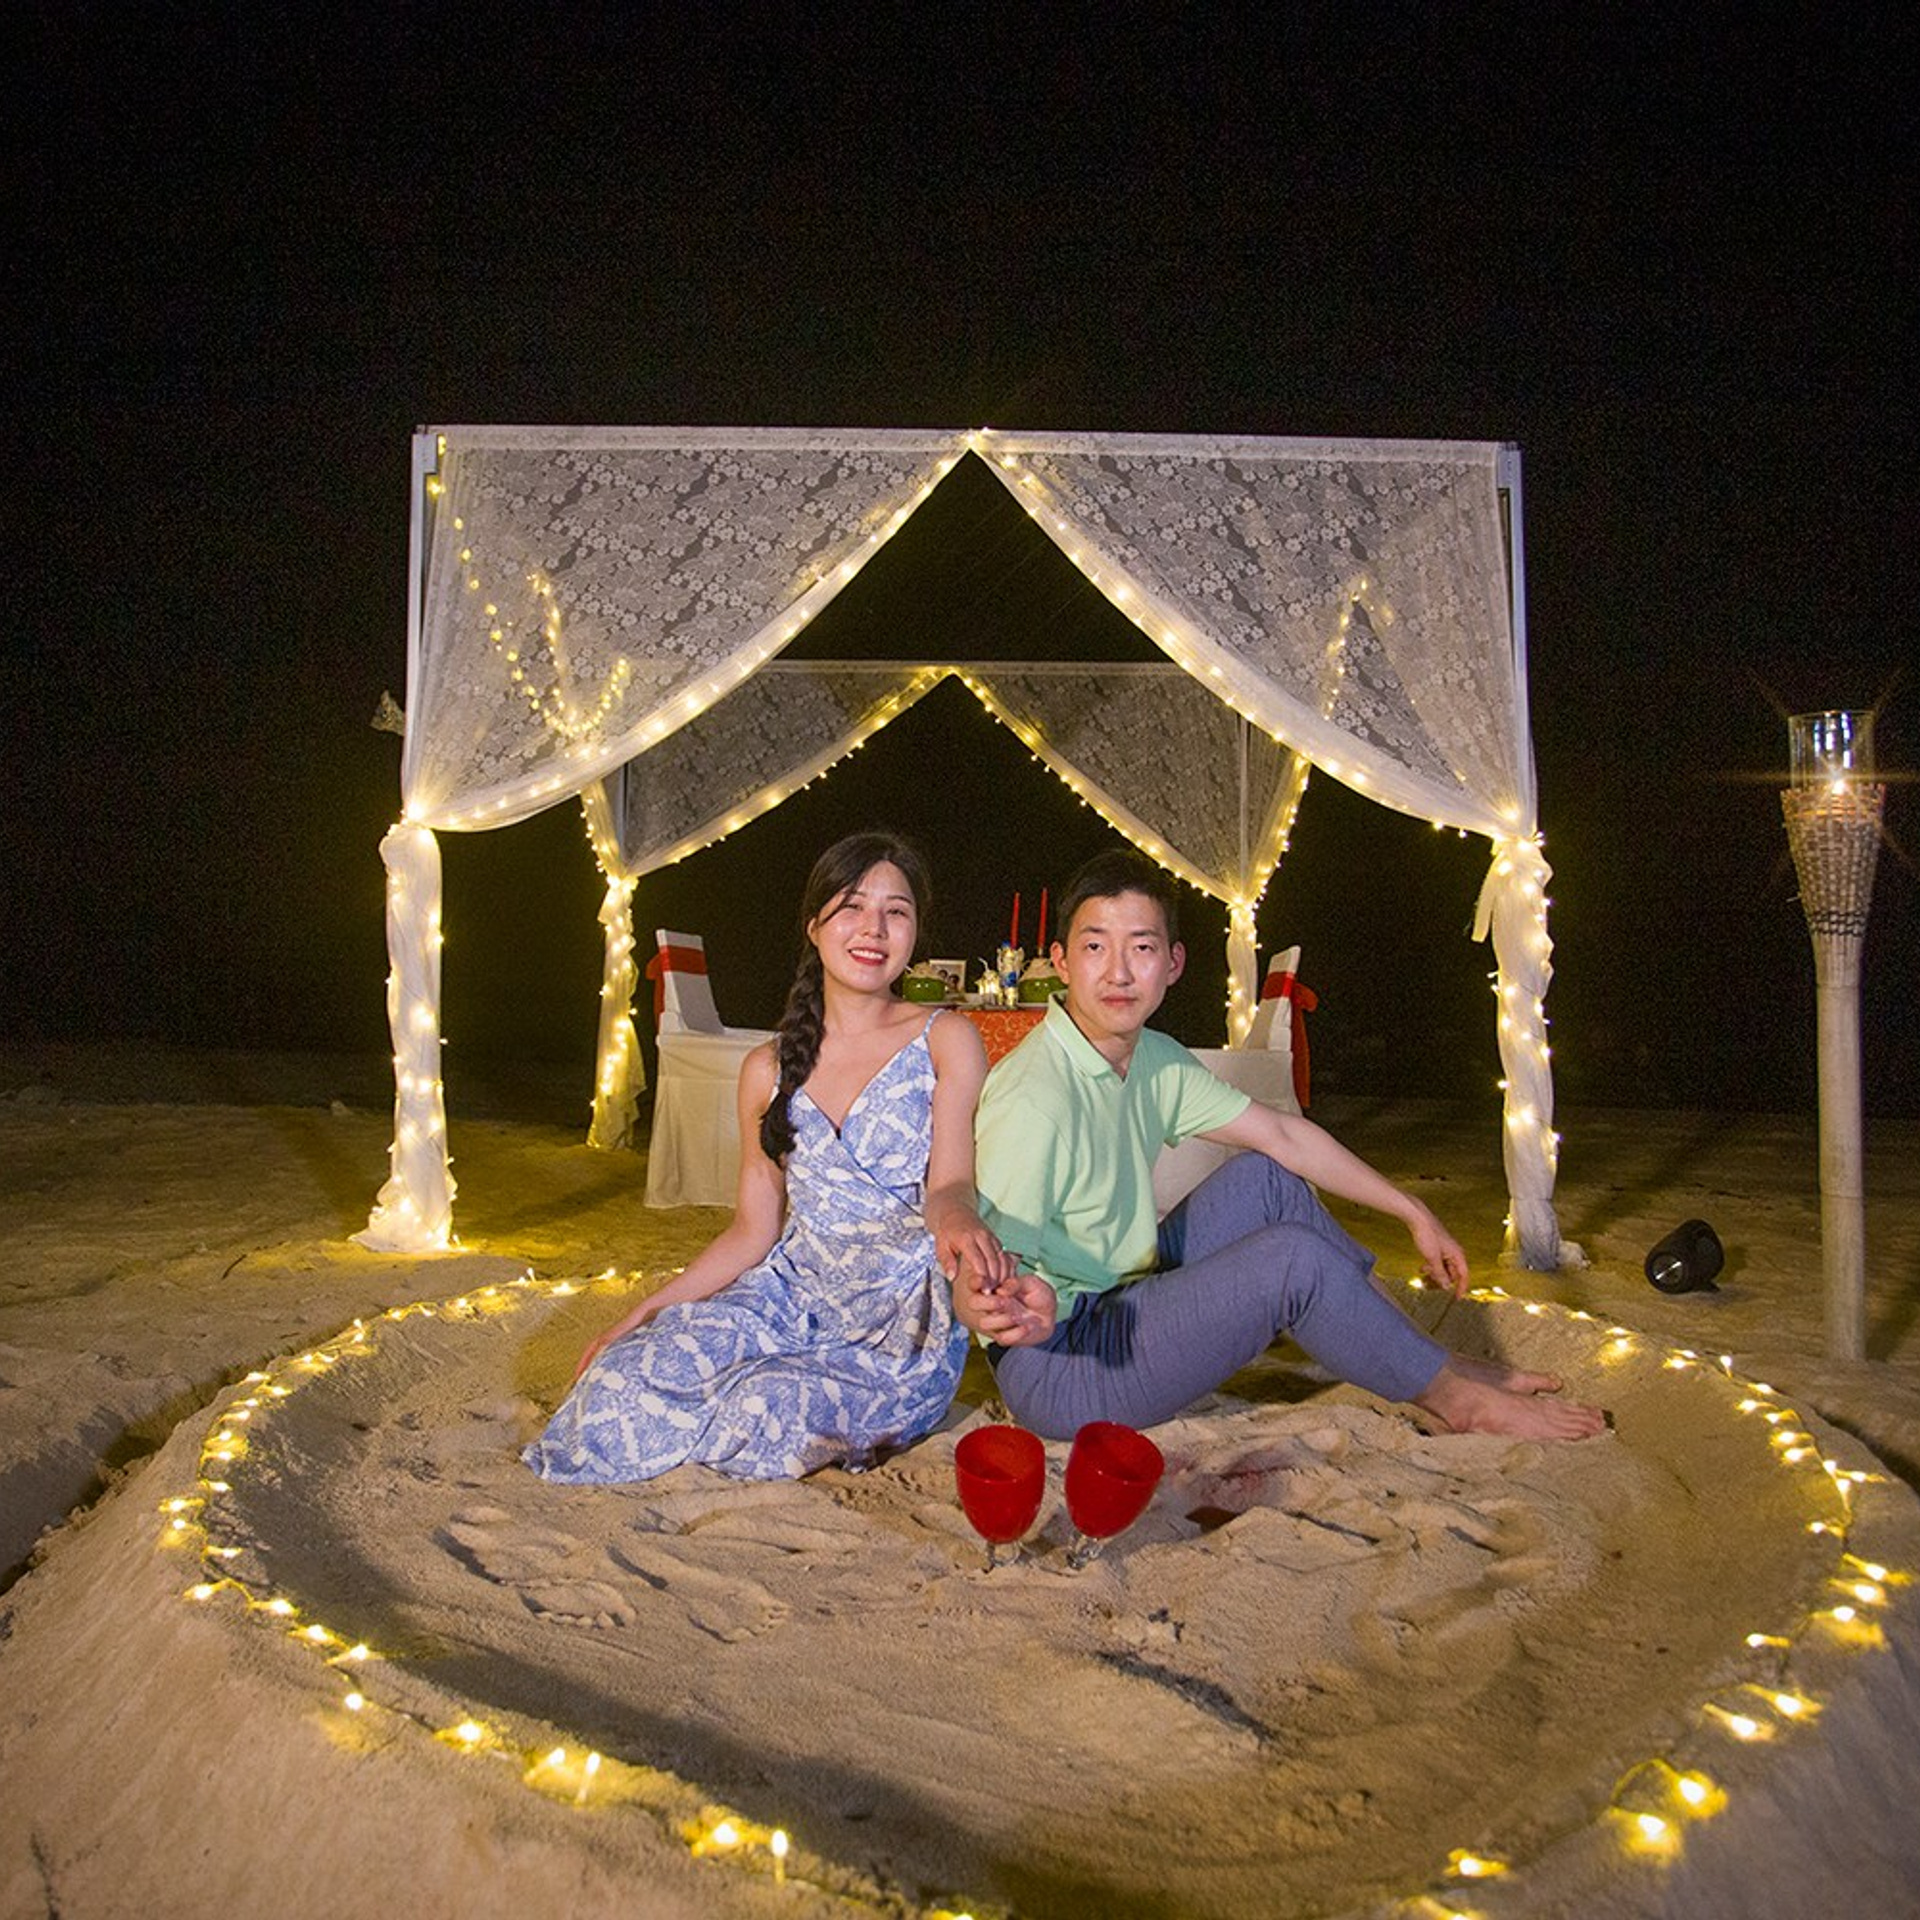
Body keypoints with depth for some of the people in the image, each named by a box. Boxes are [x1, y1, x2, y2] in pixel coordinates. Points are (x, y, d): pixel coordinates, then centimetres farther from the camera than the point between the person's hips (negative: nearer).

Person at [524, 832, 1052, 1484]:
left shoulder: (945, 1041, -1)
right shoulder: (769, 1070, 10)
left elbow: (950, 1183, -12)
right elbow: (753, 1231, 12)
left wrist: (955, 1220, -37)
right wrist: (646, 1311, 3)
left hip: (907, 1317, -3)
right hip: (793, 1292, 4)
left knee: (774, 1407, -30)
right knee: (619, 1380, -19)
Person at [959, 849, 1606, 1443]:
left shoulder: (1155, 1059, 1)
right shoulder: (1031, 1102, -26)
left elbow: (1282, 1132, 9)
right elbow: (971, 1280, -26)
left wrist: (1414, 1212, 11)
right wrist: (998, 1312, -49)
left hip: (1122, 1303, 9)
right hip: (1057, 1369, -9)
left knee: (1265, 1178, 6)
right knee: (1292, 1256, -17)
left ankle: (1424, 1360, 13)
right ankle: (1450, 1396, 6)